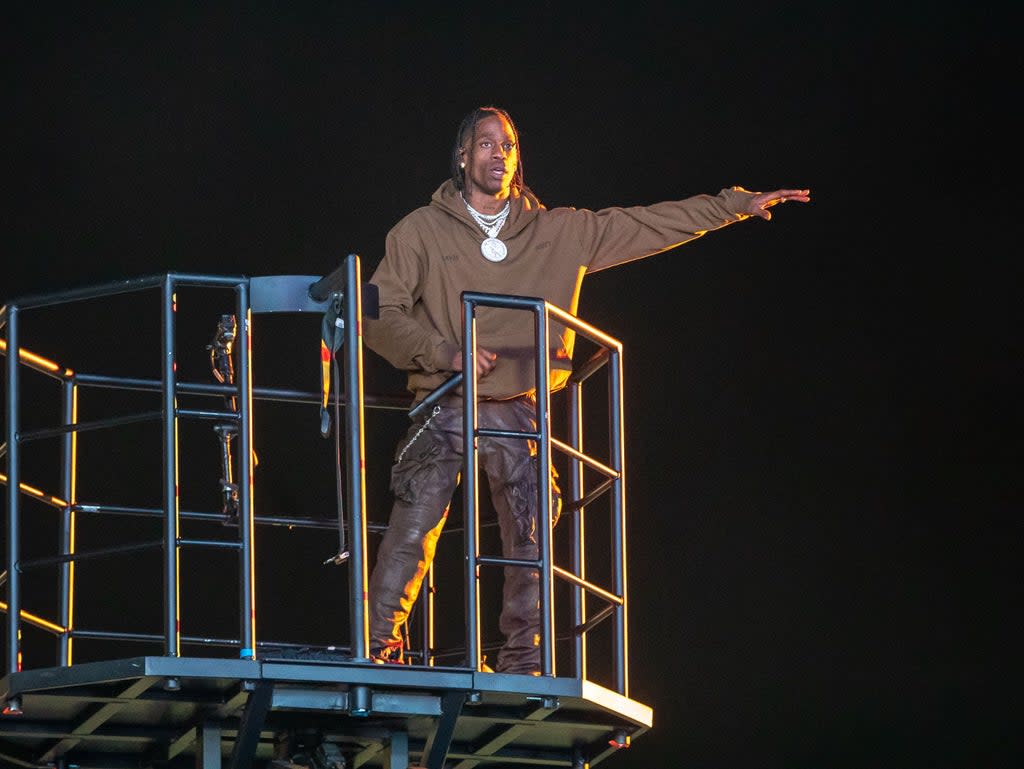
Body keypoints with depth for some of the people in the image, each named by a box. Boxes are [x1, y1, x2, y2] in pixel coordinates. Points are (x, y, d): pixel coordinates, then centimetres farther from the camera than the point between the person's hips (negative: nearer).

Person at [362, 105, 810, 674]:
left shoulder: (559, 232, 11)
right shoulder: (423, 231, 3)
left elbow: (650, 226, 13)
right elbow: (382, 317, -1)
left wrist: (739, 204, 11)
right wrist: (444, 353, -16)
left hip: (520, 411, 3)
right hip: (446, 408, -3)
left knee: (532, 539, -2)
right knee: (414, 531, -13)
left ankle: (524, 667, 4)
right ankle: (380, 649, -9)